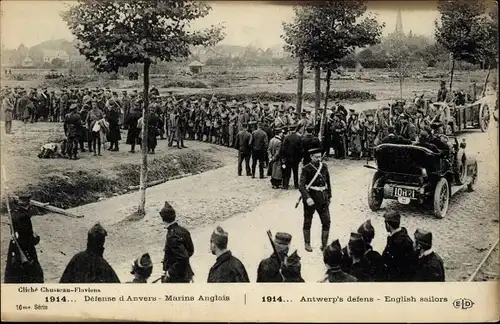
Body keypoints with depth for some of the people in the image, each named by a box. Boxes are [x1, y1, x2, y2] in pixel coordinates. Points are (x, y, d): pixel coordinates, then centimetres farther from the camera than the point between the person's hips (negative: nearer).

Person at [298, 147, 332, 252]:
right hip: (310, 198, -4)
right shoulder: (306, 169, -10)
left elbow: (328, 183, 14)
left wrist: (329, 196, 13)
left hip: (323, 199, 4)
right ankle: (307, 244, 25)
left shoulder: (324, 167, 5)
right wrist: (307, 198, -29)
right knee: (307, 222, 9)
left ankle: (324, 245, 10)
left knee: (326, 222, -1)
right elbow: (301, 185, -17)